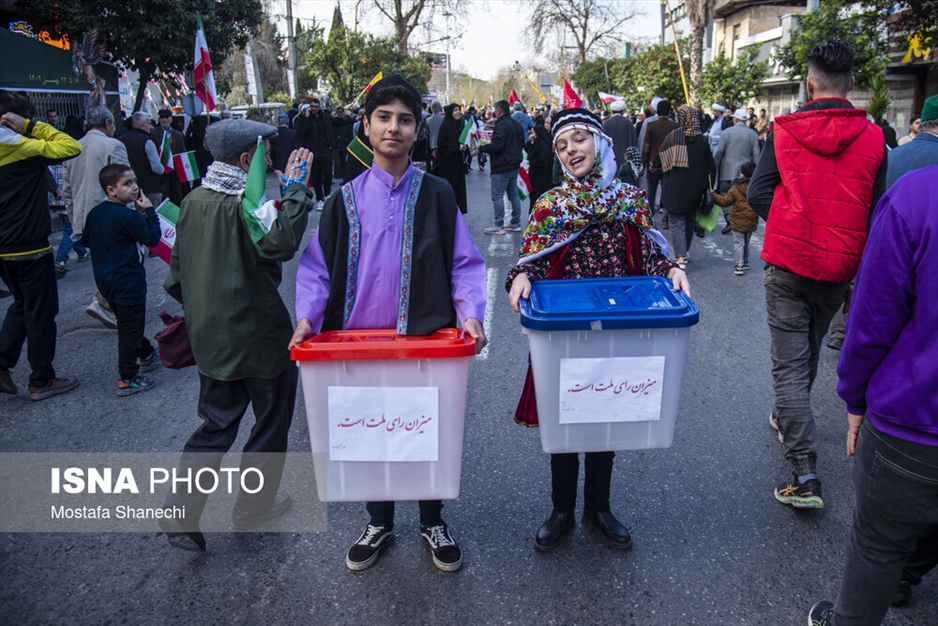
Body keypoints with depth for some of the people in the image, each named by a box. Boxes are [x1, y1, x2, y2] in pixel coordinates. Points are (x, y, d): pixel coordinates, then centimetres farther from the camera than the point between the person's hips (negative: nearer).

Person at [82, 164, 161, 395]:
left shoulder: (95, 213, 6)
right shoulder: (128, 216, -21)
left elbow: (86, 239, 16)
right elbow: (153, 238, -16)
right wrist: (149, 210, -9)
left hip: (107, 281, 9)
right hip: (128, 284, -9)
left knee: (129, 324, 24)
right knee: (130, 330, -2)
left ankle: (146, 357, 44)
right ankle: (127, 380, 3)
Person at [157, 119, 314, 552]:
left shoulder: (193, 200, 5)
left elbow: (178, 268, 12)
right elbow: (282, 241, -37)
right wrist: (294, 187, -29)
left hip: (210, 336, 7)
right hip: (260, 336, -7)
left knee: (216, 425, 18)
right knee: (271, 421, 14)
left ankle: (182, 512, 12)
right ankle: (253, 507, 27)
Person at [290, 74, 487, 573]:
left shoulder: (437, 195, 0)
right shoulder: (346, 199, 3)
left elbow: (464, 264, 0)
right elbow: (317, 267, 5)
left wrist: (471, 314, -15)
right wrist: (307, 316, -9)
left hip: (427, 339, -1)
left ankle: (432, 522, 35)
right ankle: (379, 522, 37)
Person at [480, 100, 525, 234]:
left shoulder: (502, 125, -17)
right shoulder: (516, 124, 13)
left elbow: (496, 146, -23)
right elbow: (522, 144, 20)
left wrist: (481, 148, -9)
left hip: (502, 167, -10)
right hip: (514, 165, 10)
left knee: (497, 196, -4)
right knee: (513, 194, 15)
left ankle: (499, 226, -3)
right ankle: (516, 223, 20)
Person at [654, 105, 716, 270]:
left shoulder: (673, 136, -11)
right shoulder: (702, 140, -3)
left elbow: (659, 160, -6)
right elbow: (710, 168, 0)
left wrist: (653, 165, 17)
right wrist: (708, 187, 9)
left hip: (675, 189, -3)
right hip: (695, 190, 4)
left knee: (677, 223, -2)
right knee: (690, 221, 20)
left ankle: (681, 257, -16)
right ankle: (685, 251, 34)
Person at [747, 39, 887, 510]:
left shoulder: (783, 130, -7)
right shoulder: (872, 138, -2)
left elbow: (757, 194, -8)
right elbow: (876, 212, 3)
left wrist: (790, 229, 9)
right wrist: (851, 255, 17)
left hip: (787, 264, -3)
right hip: (840, 269, 3)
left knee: (790, 363, 0)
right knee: (810, 351, 23)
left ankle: (804, 475, -4)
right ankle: (786, 418, 46)